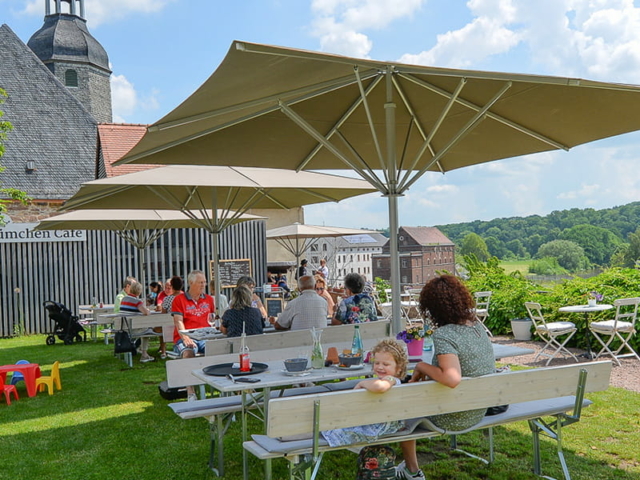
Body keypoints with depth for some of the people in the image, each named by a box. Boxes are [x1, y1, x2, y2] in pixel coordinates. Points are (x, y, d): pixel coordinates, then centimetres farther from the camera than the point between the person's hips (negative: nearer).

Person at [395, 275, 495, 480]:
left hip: (453, 418, -7)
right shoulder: (477, 325, -1)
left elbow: (452, 379, -39)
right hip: (479, 413, 8)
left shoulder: (444, 335, -26)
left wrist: (423, 367, -22)